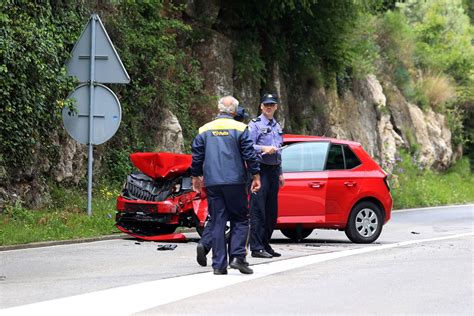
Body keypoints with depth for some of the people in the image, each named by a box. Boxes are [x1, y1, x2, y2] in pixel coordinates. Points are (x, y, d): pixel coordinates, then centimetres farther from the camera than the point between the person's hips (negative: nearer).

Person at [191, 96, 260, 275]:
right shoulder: (239, 128, -1)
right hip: (235, 181, -3)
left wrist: (196, 177, 22)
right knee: (240, 220, 6)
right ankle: (237, 257, -9)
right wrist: (256, 176, 3)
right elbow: (249, 155, -3)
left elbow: (197, 156, 11)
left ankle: (219, 264, 1)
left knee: (217, 222, 4)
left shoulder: (205, 130, 9)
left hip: (212, 183, 3)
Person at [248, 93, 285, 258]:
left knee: (272, 211, 9)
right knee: (258, 210, -10)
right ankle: (256, 248, -11)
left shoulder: (277, 127, 20)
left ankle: (265, 244, 16)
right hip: (260, 169, -8)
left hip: (273, 170, 8)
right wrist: (264, 149, -27)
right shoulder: (255, 125, -4)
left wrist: (280, 173, 24)